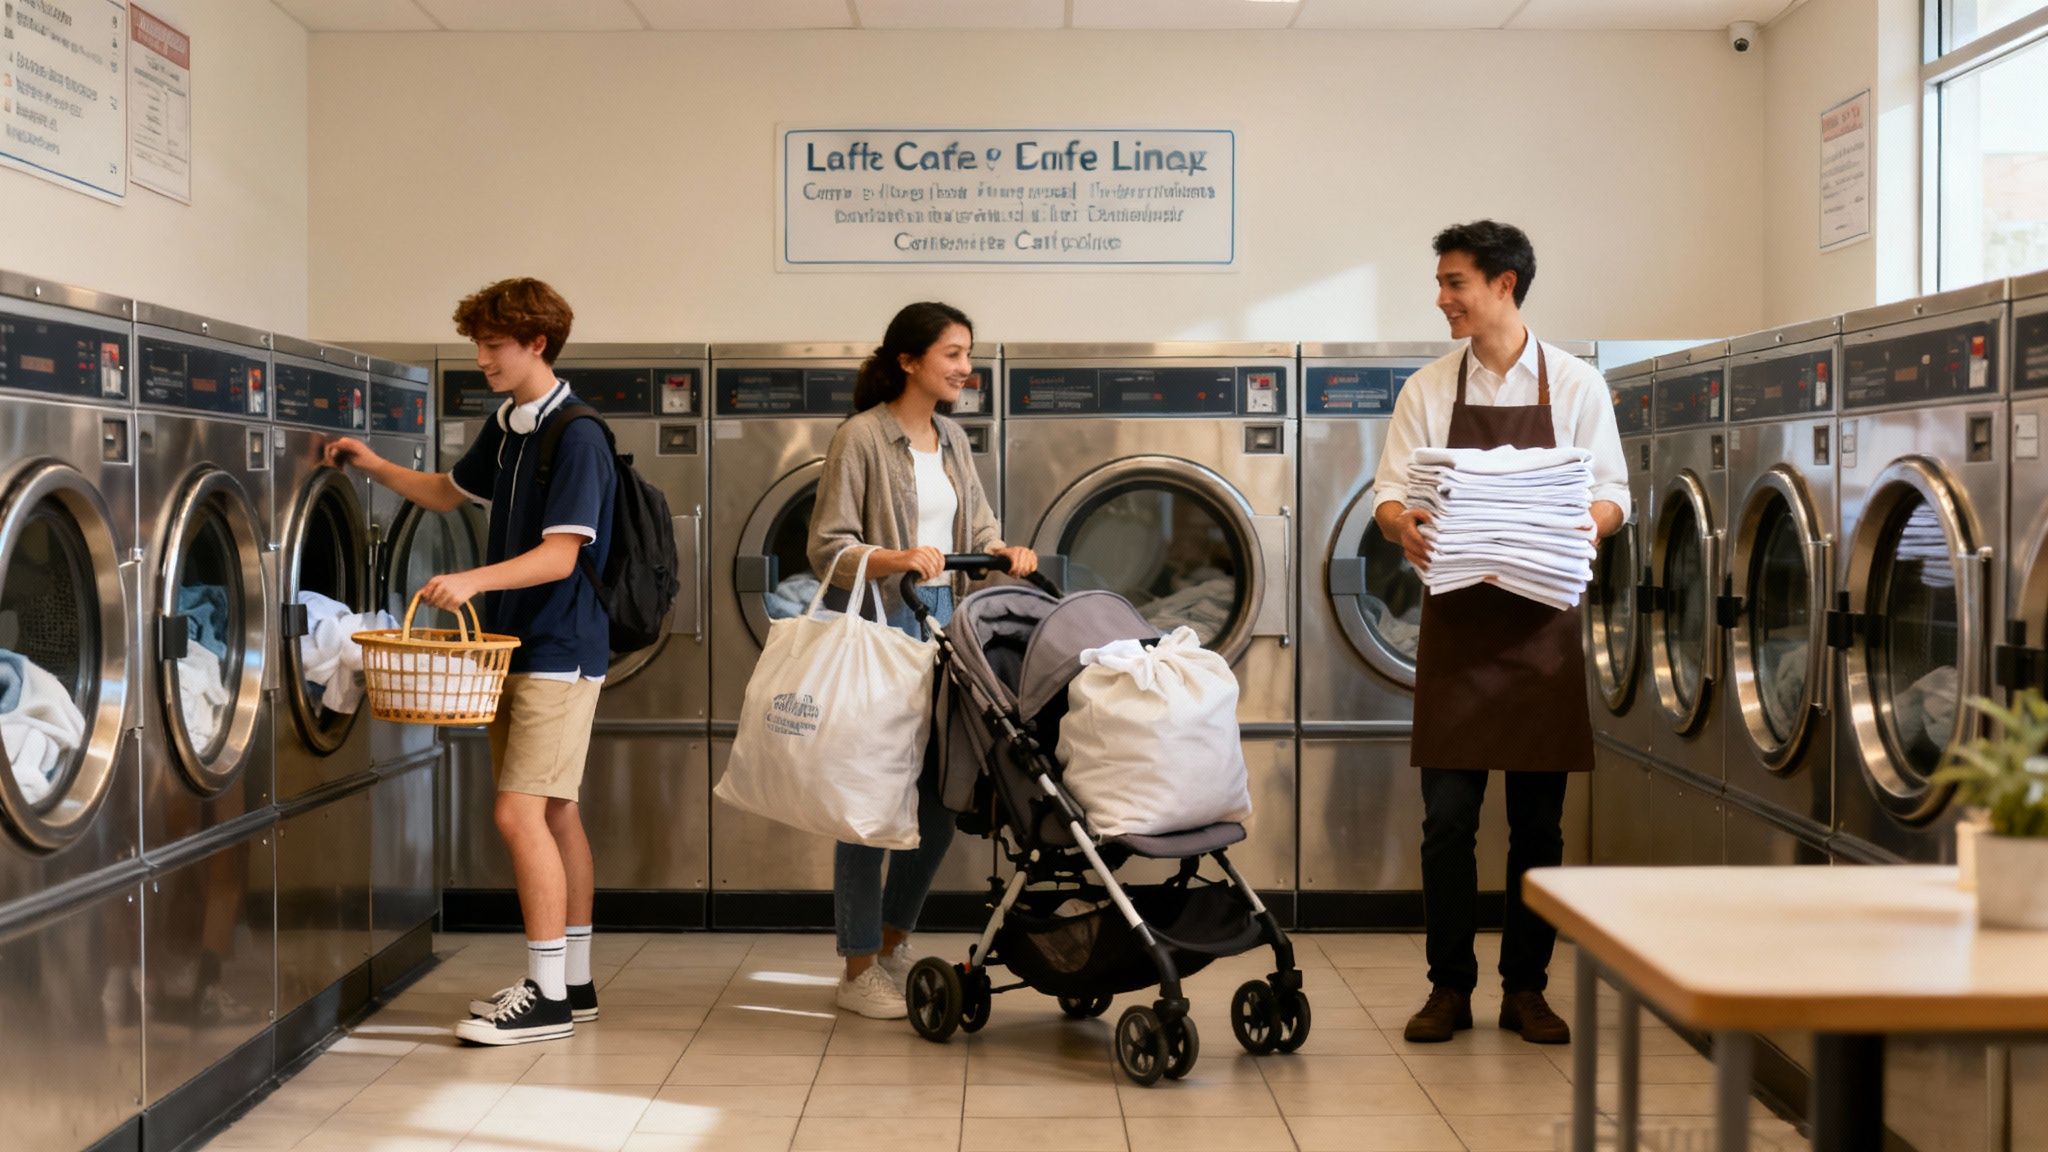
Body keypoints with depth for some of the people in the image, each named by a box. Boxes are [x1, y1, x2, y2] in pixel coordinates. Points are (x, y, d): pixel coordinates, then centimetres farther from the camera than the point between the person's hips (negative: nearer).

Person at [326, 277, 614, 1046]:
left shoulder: (575, 436, -16)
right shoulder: (505, 427, 12)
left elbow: (560, 554, -22)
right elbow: (450, 492, 27)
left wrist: (474, 581, -33)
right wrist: (376, 468, 13)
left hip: (560, 650, -9)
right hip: (516, 645, 9)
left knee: (520, 814, -12)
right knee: (553, 812, 13)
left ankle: (546, 996, -6)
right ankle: (573, 981, 21)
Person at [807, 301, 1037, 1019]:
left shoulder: (952, 440, 13)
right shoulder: (861, 438, -9)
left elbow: (978, 528, 16)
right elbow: (828, 547, -12)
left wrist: (1006, 551, -5)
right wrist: (898, 559, -27)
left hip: (942, 622, 7)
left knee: (944, 797, 10)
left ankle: (893, 941, 28)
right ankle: (859, 969, 9)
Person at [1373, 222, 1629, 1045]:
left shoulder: (1576, 386, 4)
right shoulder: (1428, 390, 7)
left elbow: (1611, 498, 1)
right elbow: (1390, 491, 2)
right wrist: (1401, 524, -22)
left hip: (1542, 620, 0)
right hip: (1457, 618, 0)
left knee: (1538, 821, 5)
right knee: (1448, 816, -1)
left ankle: (1526, 988, 17)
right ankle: (1450, 987, 11)